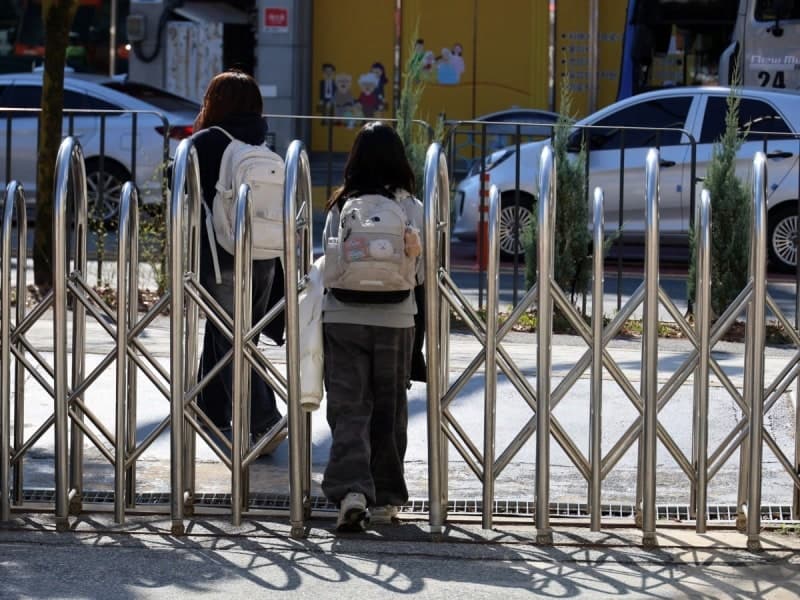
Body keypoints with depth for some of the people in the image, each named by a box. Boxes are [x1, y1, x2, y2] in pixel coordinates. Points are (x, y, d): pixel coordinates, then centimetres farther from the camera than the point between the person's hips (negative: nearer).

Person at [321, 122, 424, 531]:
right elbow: (419, 273, -5)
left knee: (348, 407, -1)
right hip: (394, 320, 0)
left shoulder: (340, 206, 1)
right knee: (388, 409, 12)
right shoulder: (409, 206, -1)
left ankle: (351, 491, -20)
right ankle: (385, 497, 19)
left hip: (341, 318, 0)